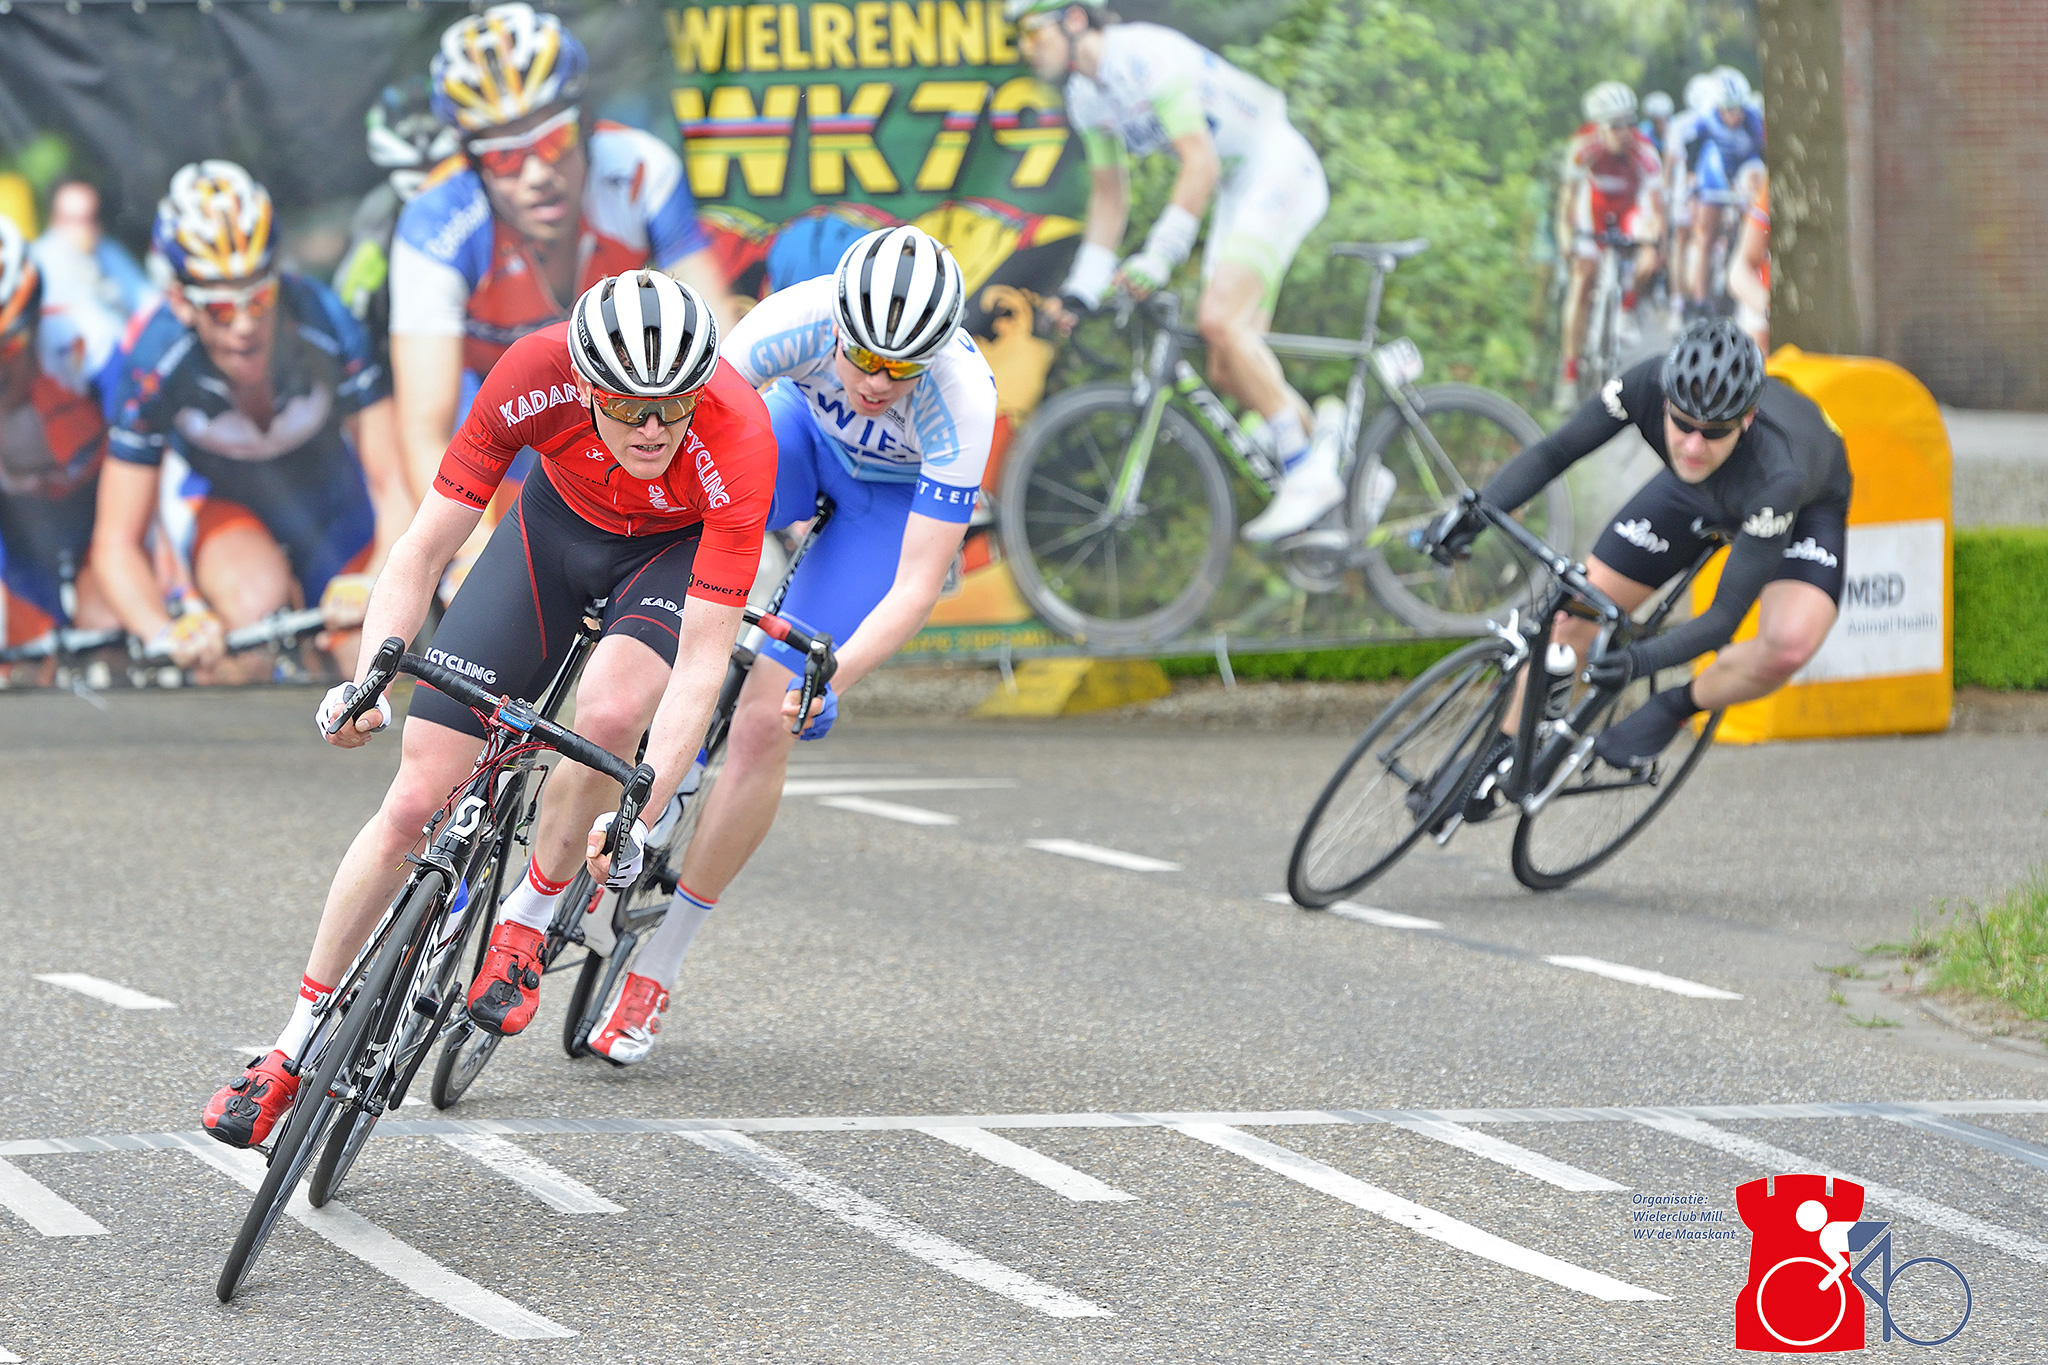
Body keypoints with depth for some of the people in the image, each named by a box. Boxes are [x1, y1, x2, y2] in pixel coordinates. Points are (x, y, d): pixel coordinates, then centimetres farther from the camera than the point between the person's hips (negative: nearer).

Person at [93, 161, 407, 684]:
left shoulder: (325, 323, -32)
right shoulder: (152, 362, -31)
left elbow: (395, 482, -27)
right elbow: (117, 543, -25)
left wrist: (376, 584, -47)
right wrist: (168, 634, -45)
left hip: (330, 499, 1)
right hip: (223, 502, -1)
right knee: (256, 598, -34)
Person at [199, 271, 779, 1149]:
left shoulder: (738, 442, -38)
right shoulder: (535, 376, -33)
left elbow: (705, 662, -36)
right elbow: (424, 550, -22)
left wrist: (639, 819, -44)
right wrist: (369, 683, -37)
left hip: (678, 549, -2)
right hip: (556, 520, 2)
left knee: (611, 711, -35)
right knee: (416, 800, -5)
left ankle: (526, 918, -8)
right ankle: (298, 1042, 9)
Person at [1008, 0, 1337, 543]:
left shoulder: (1144, 55, -23)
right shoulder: (1086, 96, 6)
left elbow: (1200, 160, -29)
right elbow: (1109, 197, 15)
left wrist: (1158, 255, -33)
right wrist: (1080, 290, 7)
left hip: (1278, 170, -9)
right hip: (1236, 190, 9)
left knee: (1218, 319, -25)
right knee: (1228, 372, 1)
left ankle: (1308, 474, -19)